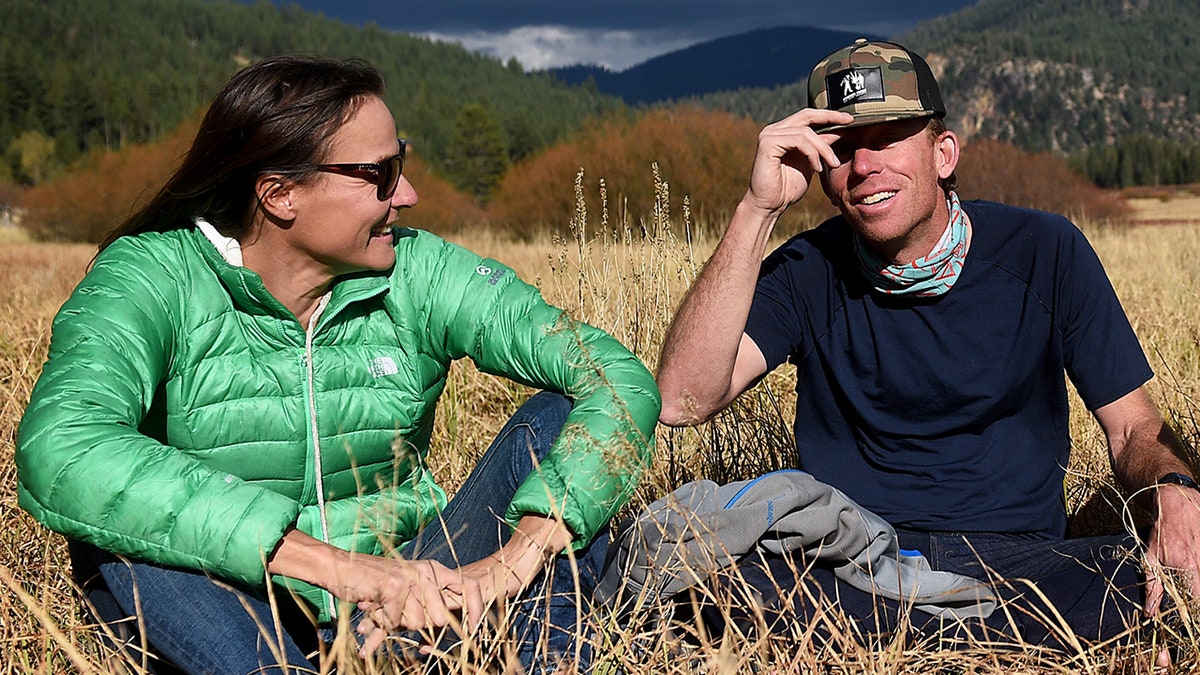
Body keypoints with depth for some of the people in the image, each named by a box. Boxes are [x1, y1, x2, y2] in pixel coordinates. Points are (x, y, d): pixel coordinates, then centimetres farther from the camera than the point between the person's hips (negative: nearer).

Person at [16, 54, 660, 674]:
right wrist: (335, 565, -41)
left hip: (407, 600, 3)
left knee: (563, 415, -13)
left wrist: (513, 560, -32)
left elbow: (621, 380, -14)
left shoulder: (418, 273, -6)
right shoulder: (154, 278, -13)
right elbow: (59, 451, -34)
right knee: (113, 531, -31)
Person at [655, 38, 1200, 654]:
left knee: (1148, 581, -32)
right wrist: (758, 209, -17)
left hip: (1017, 559, 1)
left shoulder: (1043, 253, 3)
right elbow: (683, 400, -14)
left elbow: (1133, 427, 8)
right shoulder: (807, 273, 2)